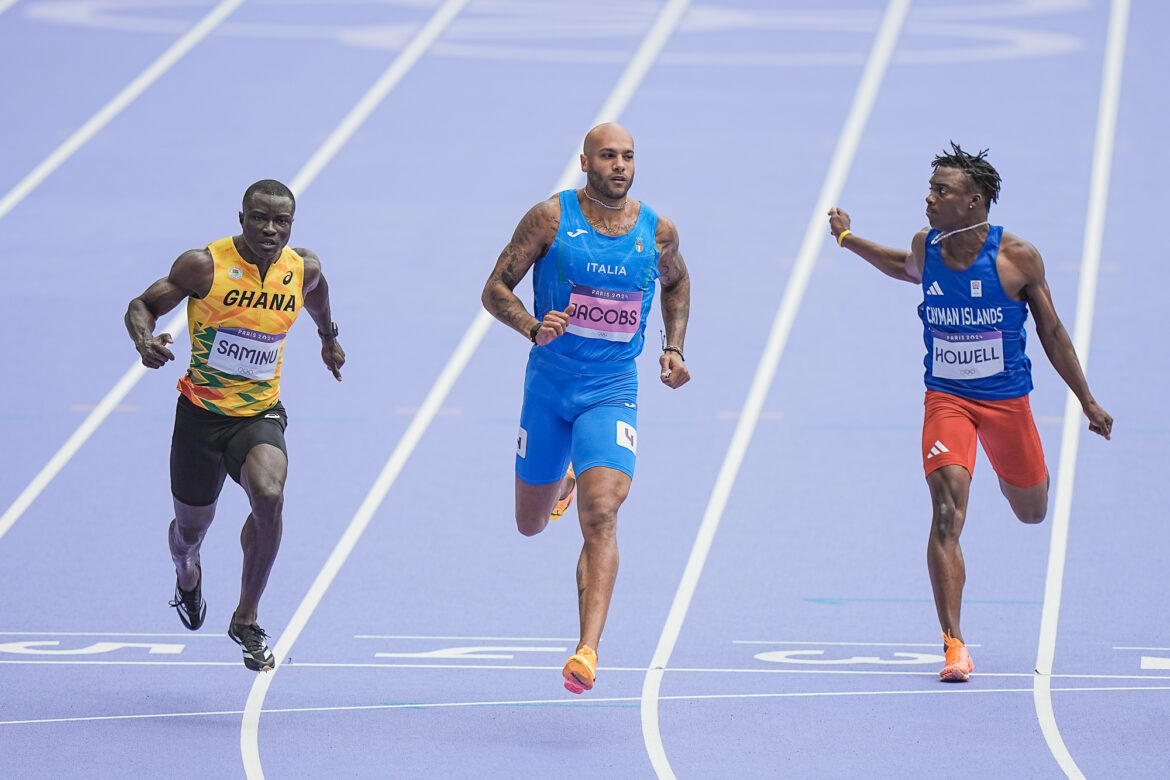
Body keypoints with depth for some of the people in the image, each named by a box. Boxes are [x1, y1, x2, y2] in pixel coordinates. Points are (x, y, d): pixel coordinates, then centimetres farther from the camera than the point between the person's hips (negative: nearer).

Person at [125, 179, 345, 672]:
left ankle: (246, 618, -11)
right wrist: (145, 340, -28)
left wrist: (329, 338, 36)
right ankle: (187, 574, 56)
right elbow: (143, 305, -7)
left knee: (269, 497, -30)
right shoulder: (204, 266, -16)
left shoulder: (303, 269, -5)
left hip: (260, 414, 1)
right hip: (201, 413, -1)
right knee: (190, 529, 14)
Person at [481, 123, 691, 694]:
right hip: (548, 387, 1)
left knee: (600, 517, -21)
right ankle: (562, 484, 55)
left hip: (612, 393, -1)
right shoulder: (552, 217, -9)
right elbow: (495, 290, -6)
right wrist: (534, 328, -25)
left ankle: (587, 651, -28)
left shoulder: (658, 231, -1)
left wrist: (674, 348, 9)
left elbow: (676, 282, 22)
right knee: (530, 524, 16)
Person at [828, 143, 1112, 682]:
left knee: (1032, 512, 16)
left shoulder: (1017, 258, -13)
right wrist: (847, 239, 13)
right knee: (947, 508, -20)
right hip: (946, 399, 0)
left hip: (1007, 399, 0)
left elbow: (1051, 332, -1)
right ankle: (953, 644, -19)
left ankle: (1016, 475, 57)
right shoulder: (926, 248, -6)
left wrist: (1087, 402, 4)